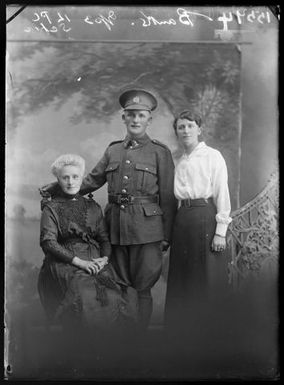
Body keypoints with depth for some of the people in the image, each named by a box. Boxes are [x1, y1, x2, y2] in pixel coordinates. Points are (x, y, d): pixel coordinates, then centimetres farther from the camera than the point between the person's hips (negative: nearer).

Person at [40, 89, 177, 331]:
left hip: (146, 227, -4)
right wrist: (57, 188, 9)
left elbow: (168, 197, 0)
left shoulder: (160, 152, 1)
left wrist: (167, 236, -3)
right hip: (116, 227, 4)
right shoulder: (113, 150, 14)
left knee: (142, 288, 0)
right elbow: (93, 180, 19)